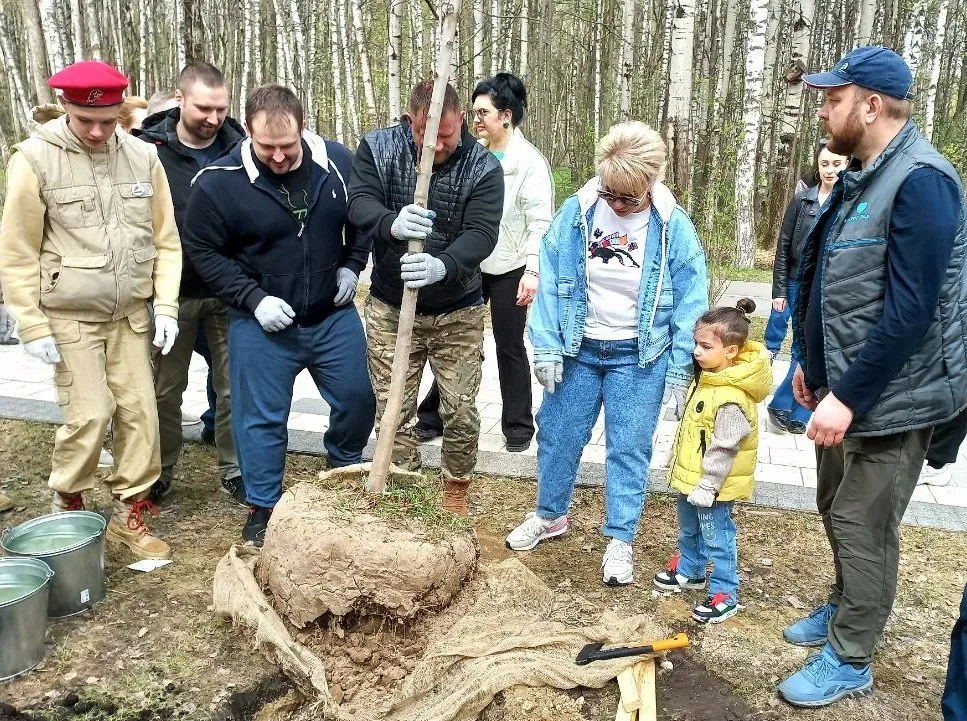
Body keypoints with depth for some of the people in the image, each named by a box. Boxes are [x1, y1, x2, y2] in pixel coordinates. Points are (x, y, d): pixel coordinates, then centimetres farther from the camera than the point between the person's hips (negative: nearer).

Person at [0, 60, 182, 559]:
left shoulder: (143, 157, 1)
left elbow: (165, 240, 6)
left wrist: (166, 307, -1)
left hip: (131, 314, 3)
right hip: (69, 316, -3)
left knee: (140, 411, 3)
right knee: (90, 414, -6)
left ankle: (129, 513, 19)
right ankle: (67, 509, 21)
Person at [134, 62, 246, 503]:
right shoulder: (148, 149, -7)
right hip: (172, 294, 0)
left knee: (234, 389, 9)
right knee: (164, 391, 13)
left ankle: (235, 472, 26)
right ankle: (158, 474, 31)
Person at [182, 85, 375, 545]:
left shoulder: (338, 162, -8)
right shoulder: (218, 182, -16)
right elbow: (203, 251, -7)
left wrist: (351, 265, -2)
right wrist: (253, 299, -15)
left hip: (333, 315, 3)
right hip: (261, 323, -2)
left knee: (357, 399, 12)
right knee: (261, 419, 6)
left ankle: (345, 478, 41)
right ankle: (262, 507, 26)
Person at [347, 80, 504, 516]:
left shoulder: (483, 166, -11)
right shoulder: (378, 149, -6)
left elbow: (481, 234, -22)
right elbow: (359, 204, -19)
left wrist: (442, 266, -43)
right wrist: (392, 224, -42)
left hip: (457, 312, -1)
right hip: (391, 308, 1)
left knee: (461, 410, 6)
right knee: (393, 409, 8)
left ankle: (456, 491, 30)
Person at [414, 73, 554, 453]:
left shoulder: (530, 161, -10)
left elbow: (541, 222, -12)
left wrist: (532, 271, -18)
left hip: (509, 270, -4)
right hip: (470, 266, 5)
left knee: (510, 347, 7)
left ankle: (518, 426, 23)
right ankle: (432, 417, 25)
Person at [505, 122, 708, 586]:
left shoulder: (674, 227, -10)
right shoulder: (575, 213, -8)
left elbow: (690, 304, -5)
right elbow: (549, 283, -4)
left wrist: (679, 371, -7)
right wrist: (546, 347, -9)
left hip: (639, 358, -2)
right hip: (577, 350, 2)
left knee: (629, 449, 3)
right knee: (557, 435, 12)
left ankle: (620, 539, 21)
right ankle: (550, 515, 35)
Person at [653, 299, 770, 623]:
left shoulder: (731, 398, -30)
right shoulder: (706, 377, 2)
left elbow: (724, 449, -27)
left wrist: (707, 486, -21)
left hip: (710, 485, -10)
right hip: (690, 477, 10)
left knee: (717, 539, 4)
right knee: (688, 530, 26)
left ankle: (725, 595, 19)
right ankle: (689, 571, 45)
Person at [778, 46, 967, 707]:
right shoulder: (863, 175, 10)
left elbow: (910, 310, -26)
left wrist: (848, 397, -25)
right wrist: (813, 362, 18)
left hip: (889, 399, -9)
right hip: (843, 387, 9)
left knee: (863, 528, 4)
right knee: (837, 510, 22)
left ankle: (849, 661, 22)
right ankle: (846, 610, 43)